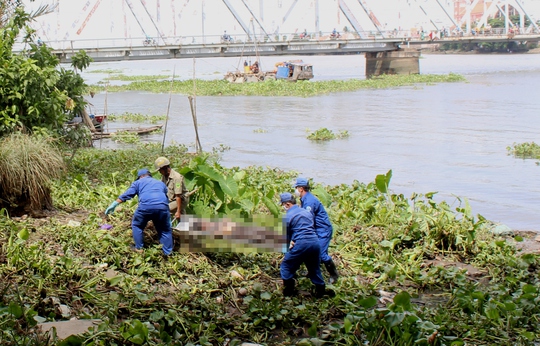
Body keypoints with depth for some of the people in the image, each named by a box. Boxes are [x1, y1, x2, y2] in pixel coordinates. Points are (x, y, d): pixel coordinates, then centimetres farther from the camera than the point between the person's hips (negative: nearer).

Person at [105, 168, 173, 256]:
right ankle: (167, 252, 17)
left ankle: (139, 247, 24)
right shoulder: (161, 183, 33)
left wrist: (113, 205, 18)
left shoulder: (138, 182, 24)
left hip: (145, 206, -2)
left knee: (137, 225, 22)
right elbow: (166, 198, 36)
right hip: (162, 206, 2)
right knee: (165, 229, 18)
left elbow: (126, 195, 15)